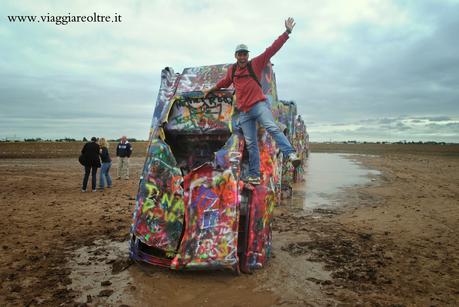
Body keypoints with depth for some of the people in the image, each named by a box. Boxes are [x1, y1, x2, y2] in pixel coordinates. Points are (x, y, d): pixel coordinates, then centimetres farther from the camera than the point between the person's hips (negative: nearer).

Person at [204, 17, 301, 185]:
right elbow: (224, 81, 36)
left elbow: (272, 49, 0)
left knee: (273, 128, -27)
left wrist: (287, 32, -5)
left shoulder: (255, 64, 6)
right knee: (250, 143, 2)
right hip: (244, 112, 3)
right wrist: (211, 90, 47)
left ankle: (291, 154, -35)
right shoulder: (232, 70, 16)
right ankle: (254, 176, 4)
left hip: (259, 105, -3)